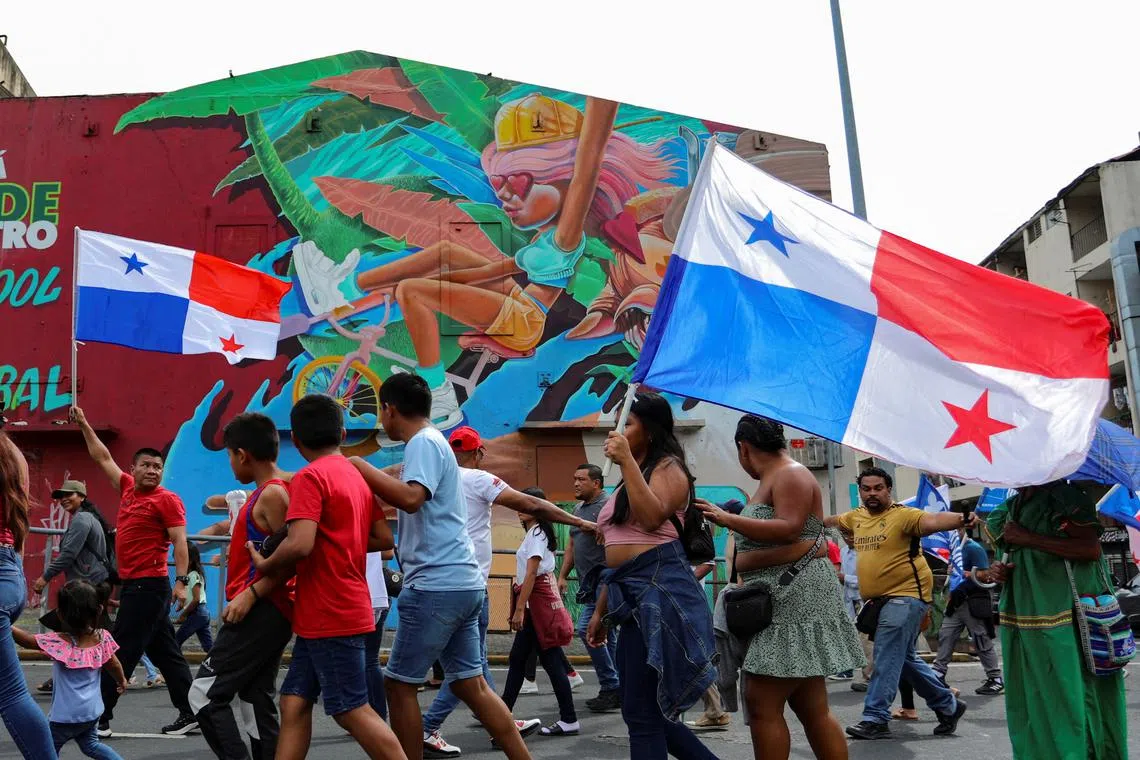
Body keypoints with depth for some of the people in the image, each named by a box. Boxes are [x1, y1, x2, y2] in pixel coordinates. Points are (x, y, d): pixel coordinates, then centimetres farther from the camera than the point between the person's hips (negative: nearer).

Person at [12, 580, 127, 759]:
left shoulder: (59, 642, -21)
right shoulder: (102, 638, -7)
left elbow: (28, 640, -18)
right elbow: (114, 665, 2)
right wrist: (122, 681, 21)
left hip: (67, 715, -6)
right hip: (92, 711, 6)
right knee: (90, 744, 26)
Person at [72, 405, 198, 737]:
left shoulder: (167, 499, -7)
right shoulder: (128, 489, 12)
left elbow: (179, 542, -13)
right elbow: (103, 458, 23)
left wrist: (181, 581, -22)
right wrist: (84, 424, 26)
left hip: (149, 585, -8)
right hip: (134, 585, 8)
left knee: (121, 653, -2)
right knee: (166, 654, 9)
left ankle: (101, 717, 6)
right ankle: (189, 714, 14)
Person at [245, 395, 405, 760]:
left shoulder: (310, 477, -13)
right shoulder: (357, 476, 12)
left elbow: (300, 544, -24)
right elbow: (385, 539, 14)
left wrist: (264, 564, -7)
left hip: (330, 615, -8)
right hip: (336, 612, 8)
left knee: (351, 710, -1)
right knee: (294, 702, 11)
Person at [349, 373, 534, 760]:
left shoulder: (423, 442, -9)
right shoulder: (432, 442, 20)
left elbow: (411, 498, -25)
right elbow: (406, 495, 29)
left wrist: (361, 467, -16)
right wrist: (371, 476, 24)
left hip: (438, 585, -10)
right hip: (460, 583, 10)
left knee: (398, 684, 1)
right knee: (470, 684, 12)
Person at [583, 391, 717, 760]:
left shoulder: (668, 467, -2)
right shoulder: (629, 481, 23)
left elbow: (652, 518, -23)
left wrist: (627, 461, -19)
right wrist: (601, 611, 22)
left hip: (658, 590, -10)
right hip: (634, 594, 10)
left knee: (641, 712, -7)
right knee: (648, 711, 12)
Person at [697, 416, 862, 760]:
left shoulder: (791, 474, -9)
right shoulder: (773, 479, 19)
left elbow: (789, 529, -22)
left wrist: (728, 519, -23)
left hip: (794, 594, -11)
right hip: (776, 597, 11)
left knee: (762, 703, -9)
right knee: (812, 708, 10)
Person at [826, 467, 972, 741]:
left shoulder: (903, 515, -13)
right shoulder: (856, 517, 10)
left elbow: (933, 521, -30)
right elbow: (833, 521, 30)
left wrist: (961, 519, -48)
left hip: (906, 596, -9)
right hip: (880, 600, 9)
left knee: (887, 659, -10)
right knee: (905, 659, 17)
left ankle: (876, 719, -6)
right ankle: (948, 705, 31)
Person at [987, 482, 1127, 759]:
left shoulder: (1066, 498, -5)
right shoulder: (1009, 511, 17)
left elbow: (1091, 549, -16)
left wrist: (1029, 538, -17)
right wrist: (998, 571, 4)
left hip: (1066, 619, -7)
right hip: (1023, 619, 7)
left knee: (1071, 697, -7)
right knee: (1031, 702, 9)